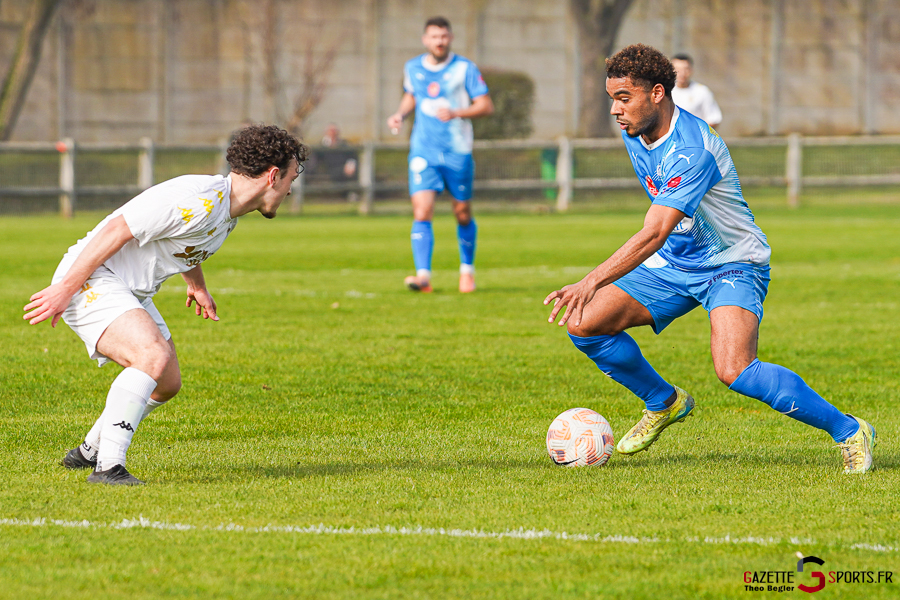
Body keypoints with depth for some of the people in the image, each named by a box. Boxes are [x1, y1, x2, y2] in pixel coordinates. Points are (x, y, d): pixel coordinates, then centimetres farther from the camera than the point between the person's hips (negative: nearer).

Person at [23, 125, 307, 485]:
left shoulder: (229, 208, 8)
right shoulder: (199, 201, -25)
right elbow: (114, 231, -26)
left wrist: (197, 285, 40)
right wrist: (66, 288, -24)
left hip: (132, 293, 10)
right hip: (91, 280, -10)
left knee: (167, 384, 17)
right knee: (154, 356, -30)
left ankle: (89, 452, 37)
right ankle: (107, 467, -28)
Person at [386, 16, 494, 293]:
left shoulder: (464, 68, -5)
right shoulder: (412, 68, 6)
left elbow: (486, 105, -7)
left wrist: (456, 113, -22)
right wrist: (400, 114, 6)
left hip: (458, 153, -2)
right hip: (423, 152, 2)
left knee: (463, 215, 9)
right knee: (421, 213, -14)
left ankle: (467, 270, 31)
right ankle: (423, 275, -21)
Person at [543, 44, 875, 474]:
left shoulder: (691, 150, -30)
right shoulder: (634, 131, -3)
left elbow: (654, 234, -40)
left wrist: (590, 283, -49)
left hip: (732, 264, -8)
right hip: (672, 262, 8)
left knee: (734, 371, -30)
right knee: (585, 324, -5)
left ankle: (849, 431, -15)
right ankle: (664, 403, 19)